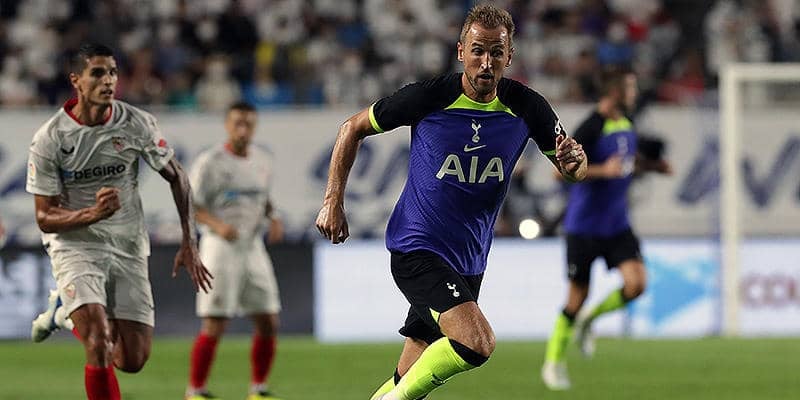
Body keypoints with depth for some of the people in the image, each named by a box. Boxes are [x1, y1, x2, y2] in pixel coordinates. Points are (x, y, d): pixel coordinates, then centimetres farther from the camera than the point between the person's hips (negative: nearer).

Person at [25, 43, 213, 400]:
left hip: (128, 249, 3)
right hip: (74, 246, -3)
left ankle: (70, 312, 31)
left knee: (133, 360, 1)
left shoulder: (137, 124, -7)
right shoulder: (49, 139, -14)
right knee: (100, 350, -24)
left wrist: (189, 244, 1)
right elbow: (45, 219, -11)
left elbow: (176, 177, 7)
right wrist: (92, 214, -30)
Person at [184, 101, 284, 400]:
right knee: (214, 326, -9)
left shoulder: (261, 161, 10)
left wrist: (273, 219, 3)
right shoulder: (210, 162, -8)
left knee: (268, 323, 2)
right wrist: (217, 225, -26)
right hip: (220, 249, -6)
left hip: (253, 247, 6)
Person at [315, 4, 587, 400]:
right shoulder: (428, 97, -13)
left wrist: (574, 160, -16)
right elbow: (354, 128, 2)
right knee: (478, 342, -27)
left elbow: (572, 169, 8)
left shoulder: (527, 107, -4)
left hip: (468, 263, 5)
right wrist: (333, 200, -3)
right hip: (416, 249, -5)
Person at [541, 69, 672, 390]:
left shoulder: (626, 125, 8)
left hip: (617, 225, 6)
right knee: (578, 295, 1)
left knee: (636, 284, -12)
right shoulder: (592, 128, -17)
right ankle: (553, 362, 18)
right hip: (584, 227, -6)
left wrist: (650, 166, 10)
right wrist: (603, 170, -28)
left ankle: (590, 319, 16)